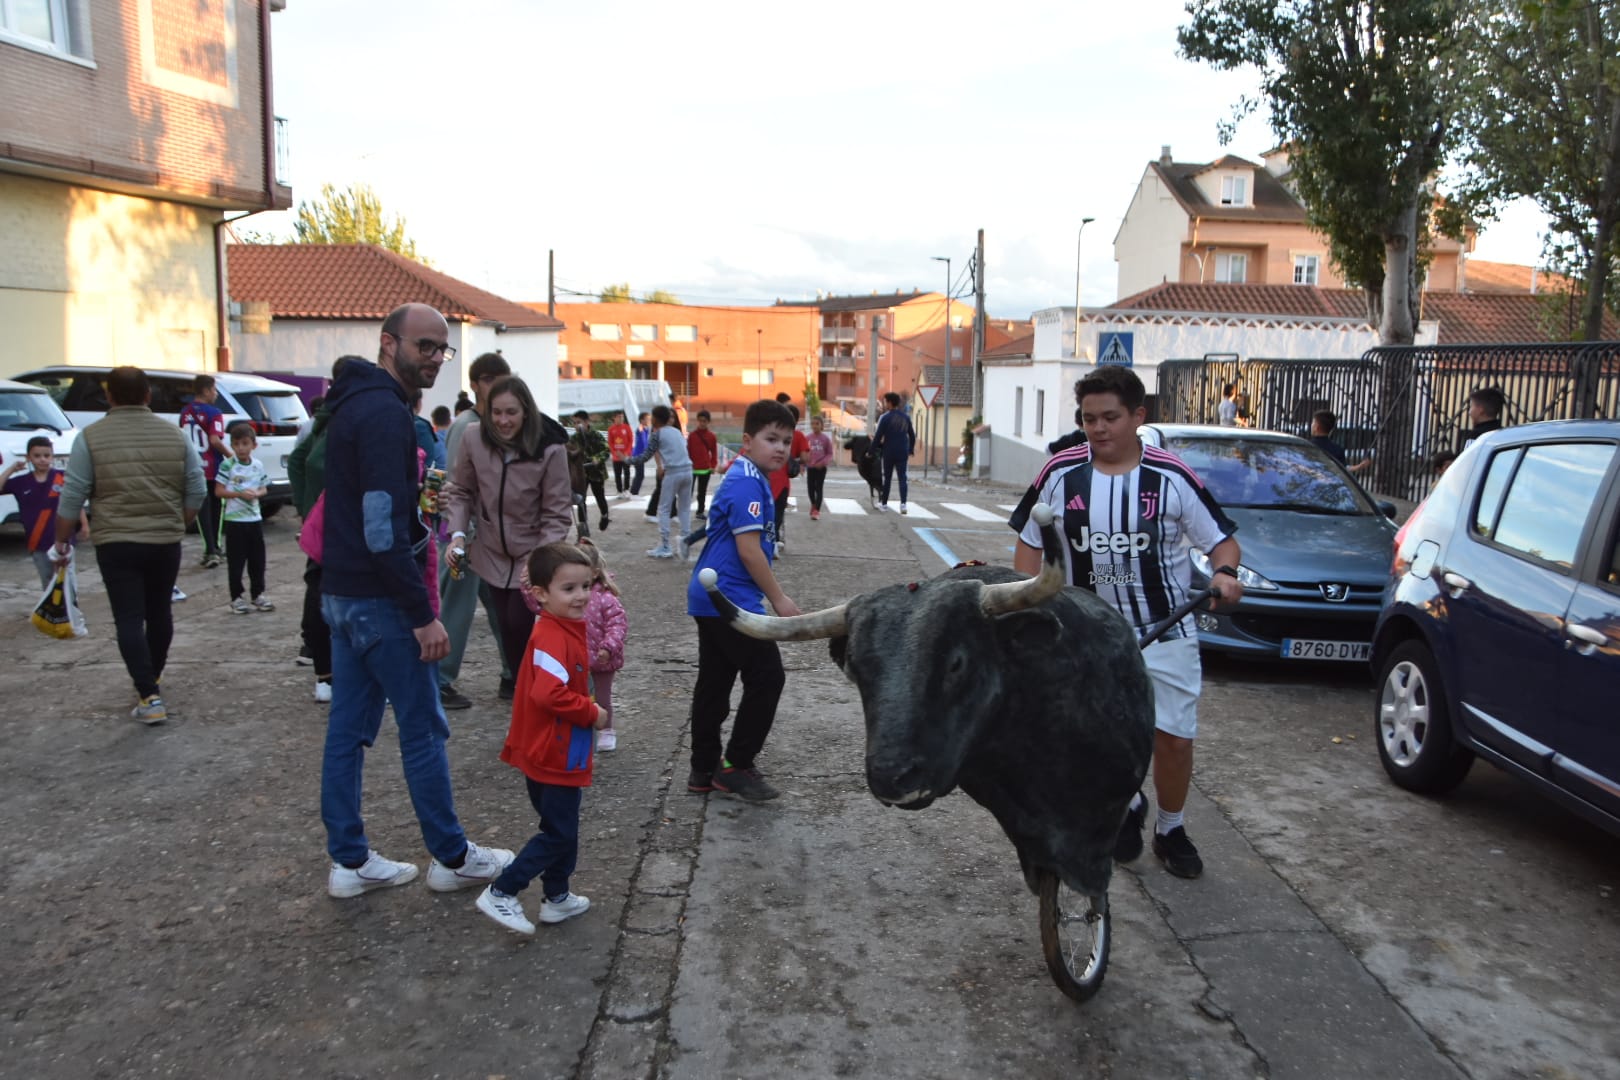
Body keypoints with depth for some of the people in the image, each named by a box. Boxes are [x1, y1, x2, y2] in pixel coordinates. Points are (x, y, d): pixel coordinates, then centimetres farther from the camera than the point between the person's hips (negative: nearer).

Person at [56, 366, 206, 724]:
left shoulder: (91, 436, -5)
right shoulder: (174, 434, 2)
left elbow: (72, 496, -5)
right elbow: (196, 491, 4)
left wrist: (62, 539, 8)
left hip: (116, 543, -3)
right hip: (166, 542, 3)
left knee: (129, 618, 0)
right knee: (159, 612, 17)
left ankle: (149, 697, -7)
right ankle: (151, 679, 32)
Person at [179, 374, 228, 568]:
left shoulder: (185, 413, 6)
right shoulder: (213, 413, -12)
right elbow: (215, 440, -22)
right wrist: (230, 455, -9)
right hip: (213, 469, -4)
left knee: (203, 508, 5)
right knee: (214, 509, 11)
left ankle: (210, 549, -5)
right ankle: (214, 549, 19)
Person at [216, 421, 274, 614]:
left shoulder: (258, 465, 4)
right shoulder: (228, 465, -7)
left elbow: (264, 489, 12)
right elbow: (218, 491, -7)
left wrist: (257, 493, -10)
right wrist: (240, 494, -19)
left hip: (255, 518, 4)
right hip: (234, 520, -3)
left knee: (257, 559, 9)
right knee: (236, 560, 2)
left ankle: (258, 594, 20)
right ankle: (236, 597, 11)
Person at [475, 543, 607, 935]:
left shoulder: (564, 629, 8)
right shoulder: (552, 637, -24)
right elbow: (550, 694, -35)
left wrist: (587, 709, 11)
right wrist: (593, 713, -22)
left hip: (555, 755, 10)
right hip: (554, 758, -10)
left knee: (562, 829, 20)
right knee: (558, 835, 0)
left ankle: (557, 898, 33)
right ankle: (500, 894, 8)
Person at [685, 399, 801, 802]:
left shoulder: (745, 478, 16)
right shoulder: (748, 483, -15)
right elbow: (749, 549, -20)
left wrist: (771, 596, 26)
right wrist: (779, 599, -13)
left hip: (711, 598, 10)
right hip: (730, 600, -10)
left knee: (714, 684, 13)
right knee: (767, 677, -4)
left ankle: (704, 770, 21)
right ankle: (737, 766, 4)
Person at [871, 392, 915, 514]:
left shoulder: (885, 417, -8)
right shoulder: (906, 417, 8)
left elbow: (878, 436, -10)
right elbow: (912, 435, 14)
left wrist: (872, 450, -1)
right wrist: (911, 449, 24)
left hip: (889, 452, -3)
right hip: (902, 453, 3)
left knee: (887, 478, 8)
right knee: (902, 478, 2)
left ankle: (884, 504, 17)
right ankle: (903, 504, -12)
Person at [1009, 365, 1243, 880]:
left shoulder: (1172, 477, -9)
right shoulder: (1061, 474, -6)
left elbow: (1220, 539, -1)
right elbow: (1030, 546, 3)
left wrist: (1225, 573, -23)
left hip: (1164, 632, -1)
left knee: (1173, 737, 0)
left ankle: (1171, 829, 27)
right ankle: (1127, 807, 39)